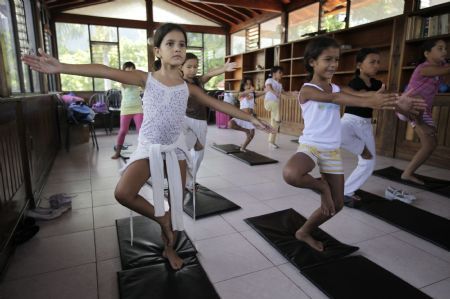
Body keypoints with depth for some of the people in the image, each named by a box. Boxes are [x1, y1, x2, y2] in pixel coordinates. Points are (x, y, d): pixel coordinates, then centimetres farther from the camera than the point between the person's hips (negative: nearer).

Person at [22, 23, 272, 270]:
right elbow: (106, 72, -16)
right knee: (123, 193, -20)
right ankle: (161, 218, 7)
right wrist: (61, 68, -26)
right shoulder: (146, 79, -6)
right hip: (149, 148, -2)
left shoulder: (188, 88, 0)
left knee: (177, 199, 8)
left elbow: (220, 105, 2)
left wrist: (252, 119, 2)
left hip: (176, 148, 2)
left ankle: (169, 248, 32)